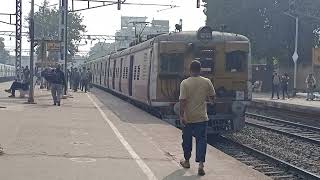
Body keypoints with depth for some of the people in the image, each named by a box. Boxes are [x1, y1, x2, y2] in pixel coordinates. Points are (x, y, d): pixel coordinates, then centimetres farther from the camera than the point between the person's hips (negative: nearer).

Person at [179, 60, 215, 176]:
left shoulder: (185, 83, -11)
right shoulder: (207, 82, -5)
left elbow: (182, 101, -14)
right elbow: (212, 97, 6)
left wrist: (181, 116, -11)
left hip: (188, 118, 0)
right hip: (201, 117, 1)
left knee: (187, 140, 16)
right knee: (201, 140, 2)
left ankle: (186, 161, 31)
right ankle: (201, 164, -11)